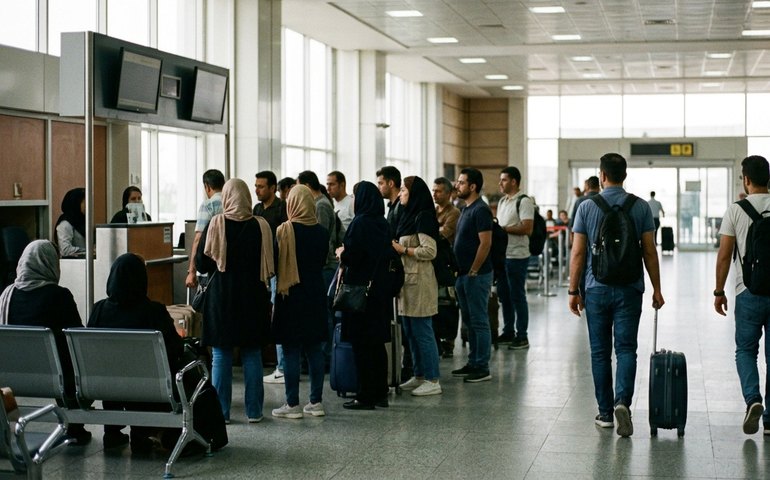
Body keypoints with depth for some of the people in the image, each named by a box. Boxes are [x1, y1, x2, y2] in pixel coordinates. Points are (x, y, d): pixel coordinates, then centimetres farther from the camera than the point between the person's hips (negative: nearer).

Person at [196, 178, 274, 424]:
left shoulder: (215, 224, -9)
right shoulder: (261, 226, -4)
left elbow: (201, 263, -3)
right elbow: (270, 266, 2)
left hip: (221, 296, -2)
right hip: (253, 296, 2)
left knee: (220, 356, 6)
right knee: (252, 355, 8)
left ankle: (221, 411, 7)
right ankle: (254, 411, 10)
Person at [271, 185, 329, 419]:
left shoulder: (285, 230, -13)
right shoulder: (322, 231, 0)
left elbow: (275, 263, -7)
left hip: (291, 295, -5)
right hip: (316, 294, 5)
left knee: (291, 350, 1)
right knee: (315, 349, 10)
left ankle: (293, 404, 3)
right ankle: (316, 402, 14)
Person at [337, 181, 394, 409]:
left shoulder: (360, 223, -15)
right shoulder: (383, 224, 8)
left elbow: (351, 256, -21)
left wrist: (341, 253, 1)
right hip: (380, 290, 8)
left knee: (361, 344, -2)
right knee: (377, 343, 13)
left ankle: (366, 397, 0)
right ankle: (380, 393, 18)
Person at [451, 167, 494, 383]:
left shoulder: (480, 210, -14)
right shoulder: (466, 209, 15)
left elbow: (485, 243, -20)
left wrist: (473, 271, -18)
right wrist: (459, 270, 15)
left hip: (476, 275, -10)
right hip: (463, 274, 10)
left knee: (479, 321, -5)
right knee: (469, 321, 14)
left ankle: (482, 368, 0)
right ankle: (473, 363, 21)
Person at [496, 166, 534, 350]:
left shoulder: (524, 202, -11)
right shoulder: (502, 201, 17)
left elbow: (527, 228, -20)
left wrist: (503, 229, -17)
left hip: (517, 257, -9)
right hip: (502, 254, 9)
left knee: (517, 296, -2)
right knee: (504, 294, 14)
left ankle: (522, 337, 5)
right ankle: (508, 332, 25)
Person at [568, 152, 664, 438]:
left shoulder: (587, 208, -4)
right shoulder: (641, 207, -2)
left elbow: (578, 254, -3)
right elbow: (649, 252, -1)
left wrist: (574, 290, 5)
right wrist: (656, 289, 8)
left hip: (597, 289, 0)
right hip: (629, 289, 0)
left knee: (600, 352, 9)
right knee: (626, 349, 2)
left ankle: (605, 413, 13)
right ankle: (622, 401, -20)